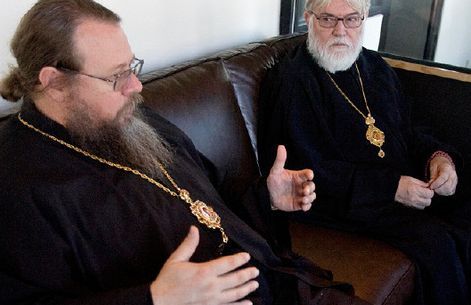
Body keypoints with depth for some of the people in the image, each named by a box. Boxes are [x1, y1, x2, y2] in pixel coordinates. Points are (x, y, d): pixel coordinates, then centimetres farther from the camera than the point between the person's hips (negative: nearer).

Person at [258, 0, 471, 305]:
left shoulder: (375, 66, 13)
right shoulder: (291, 81, -11)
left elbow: (407, 129, 20)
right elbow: (308, 170, -17)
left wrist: (438, 155, -3)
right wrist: (391, 187, -20)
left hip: (407, 185, 8)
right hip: (341, 199, -7)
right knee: (436, 242, -23)